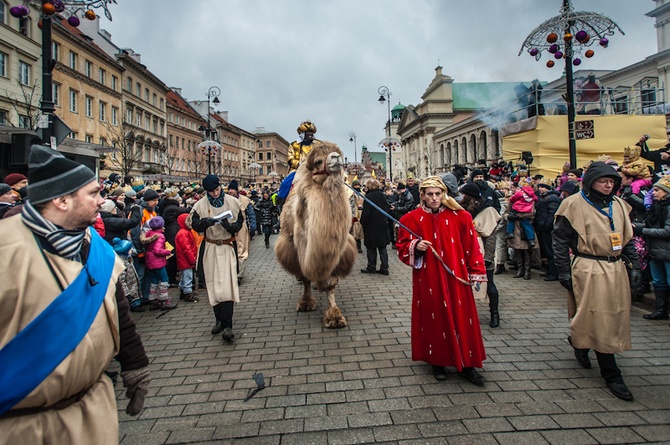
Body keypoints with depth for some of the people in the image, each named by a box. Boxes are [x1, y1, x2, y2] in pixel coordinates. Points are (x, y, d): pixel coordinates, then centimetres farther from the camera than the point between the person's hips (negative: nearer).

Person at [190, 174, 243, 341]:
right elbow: (195, 225, 0)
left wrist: (230, 226, -18)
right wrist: (205, 222, -21)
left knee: (227, 284, -11)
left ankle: (227, 325, -8)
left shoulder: (232, 202, 0)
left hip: (228, 247, -2)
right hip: (209, 249, 2)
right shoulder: (200, 205, 1)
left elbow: (240, 222, 3)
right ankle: (219, 319, 24)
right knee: (213, 285, 8)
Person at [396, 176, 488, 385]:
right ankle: (437, 362, 25)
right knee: (434, 318, 8)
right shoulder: (413, 218, -2)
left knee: (461, 318, 5)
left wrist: (476, 273, 0)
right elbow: (402, 247, 2)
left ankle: (466, 364, 20)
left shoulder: (459, 217, 0)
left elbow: (471, 247, 3)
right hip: (428, 279, -1)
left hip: (455, 277, 1)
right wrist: (415, 247, -18)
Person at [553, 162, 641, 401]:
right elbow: (560, 239, -7)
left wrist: (634, 266, 11)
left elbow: (627, 238, 17)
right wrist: (564, 272, -9)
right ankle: (611, 375, 10)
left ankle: (579, 341, 39)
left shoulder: (619, 205, 11)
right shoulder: (574, 204, -7)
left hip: (616, 270, 6)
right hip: (589, 271, -6)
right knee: (600, 321, -2)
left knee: (615, 318, 13)